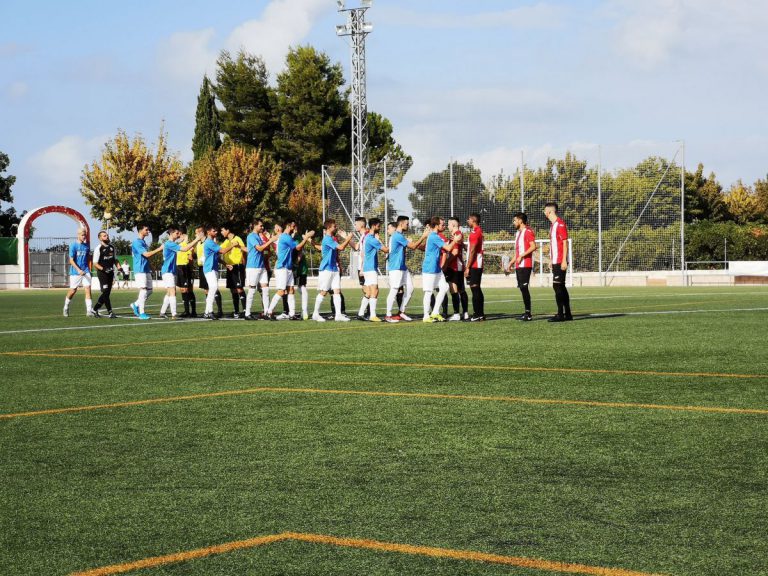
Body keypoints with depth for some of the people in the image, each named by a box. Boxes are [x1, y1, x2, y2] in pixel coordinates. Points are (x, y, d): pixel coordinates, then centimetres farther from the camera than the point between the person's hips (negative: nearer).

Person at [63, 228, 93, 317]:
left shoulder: (86, 246, 7)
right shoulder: (73, 246, -9)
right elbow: (71, 260, -12)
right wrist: (79, 270, -21)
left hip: (85, 271, 4)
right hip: (75, 272, -4)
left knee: (88, 289, -10)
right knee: (73, 291, 6)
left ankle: (89, 310, -13)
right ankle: (66, 308, 30)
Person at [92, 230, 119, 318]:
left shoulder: (112, 247, 12)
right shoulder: (98, 249, -9)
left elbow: (115, 260, 23)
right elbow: (95, 264, -11)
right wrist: (103, 269, -25)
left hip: (110, 272, 7)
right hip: (102, 273, -7)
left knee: (107, 293, 7)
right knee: (105, 292, -11)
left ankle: (95, 309, 19)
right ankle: (110, 312, -12)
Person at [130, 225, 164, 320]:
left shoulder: (144, 242, 17)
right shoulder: (137, 243, -12)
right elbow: (147, 254, -20)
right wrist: (159, 248, -19)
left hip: (147, 270, 9)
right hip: (140, 270, -9)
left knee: (149, 291, 8)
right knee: (143, 290, -11)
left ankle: (136, 305, 23)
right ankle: (141, 313, -8)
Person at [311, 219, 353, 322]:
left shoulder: (332, 239, 15)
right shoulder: (327, 239, -15)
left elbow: (340, 249, 22)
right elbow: (341, 247, -22)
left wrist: (346, 238, 13)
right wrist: (348, 238, -8)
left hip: (334, 269, 8)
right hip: (326, 269, -8)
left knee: (337, 291, 1)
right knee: (323, 292, -3)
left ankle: (338, 314, -2)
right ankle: (316, 314, 6)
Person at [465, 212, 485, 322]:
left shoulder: (474, 233, -14)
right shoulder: (479, 231, 16)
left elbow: (472, 251, -17)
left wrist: (468, 267, -15)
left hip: (474, 266, -10)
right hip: (478, 265, 10)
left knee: (474, 289, -9)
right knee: (477, 289, 13)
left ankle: (477, 315, -10)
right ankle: (481, 314, 15)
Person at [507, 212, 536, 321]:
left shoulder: (528, 232, -8)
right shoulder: (518, 233, 21)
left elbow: (533, 247, -18)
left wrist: (521, 256, -21)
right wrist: (512, 262, 25)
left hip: (525, 265, -9)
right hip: (518, 266, 9)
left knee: (524, 287, -12)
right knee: (522, 288, 7)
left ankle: (528, 313, -12)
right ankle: (527, 312, 9)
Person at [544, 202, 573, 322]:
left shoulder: (560, 224, -12)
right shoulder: (553, 225, 16)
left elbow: (565, 243, -15)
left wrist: (564, 261, -19)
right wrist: (551, 260, 20)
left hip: (560, 262, -10)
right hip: (555, 261, 10)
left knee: (557, 286, -11)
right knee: (561, 287, 11)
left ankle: (560, 314, -11)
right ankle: (567, 314, 15)